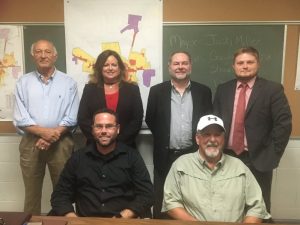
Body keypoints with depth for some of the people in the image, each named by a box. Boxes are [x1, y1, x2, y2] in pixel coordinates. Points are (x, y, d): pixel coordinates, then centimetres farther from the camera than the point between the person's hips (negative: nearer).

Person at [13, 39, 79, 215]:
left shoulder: (68, 82, 2)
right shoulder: (23, 82, 6)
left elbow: (71, 118, -4)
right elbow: (20, 118, -1)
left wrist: (52, 136, -14)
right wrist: (43, 131, -16)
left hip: (61, 142, -1)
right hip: (31, 142, 1)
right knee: (32, 190, 11)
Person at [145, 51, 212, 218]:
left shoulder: (203, 91, 4)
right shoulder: (157, 91, 2)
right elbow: (150, 120, 6)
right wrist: (163, 139, 5)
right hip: (165, 156, 0)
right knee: (162, 203, 11)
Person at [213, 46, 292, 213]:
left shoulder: (273, 90, -5)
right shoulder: (223, 89, 6)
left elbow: (284, 124, -8)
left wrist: (272, 154, -11)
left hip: (258, 160, -2)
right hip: (227, 157, 3)